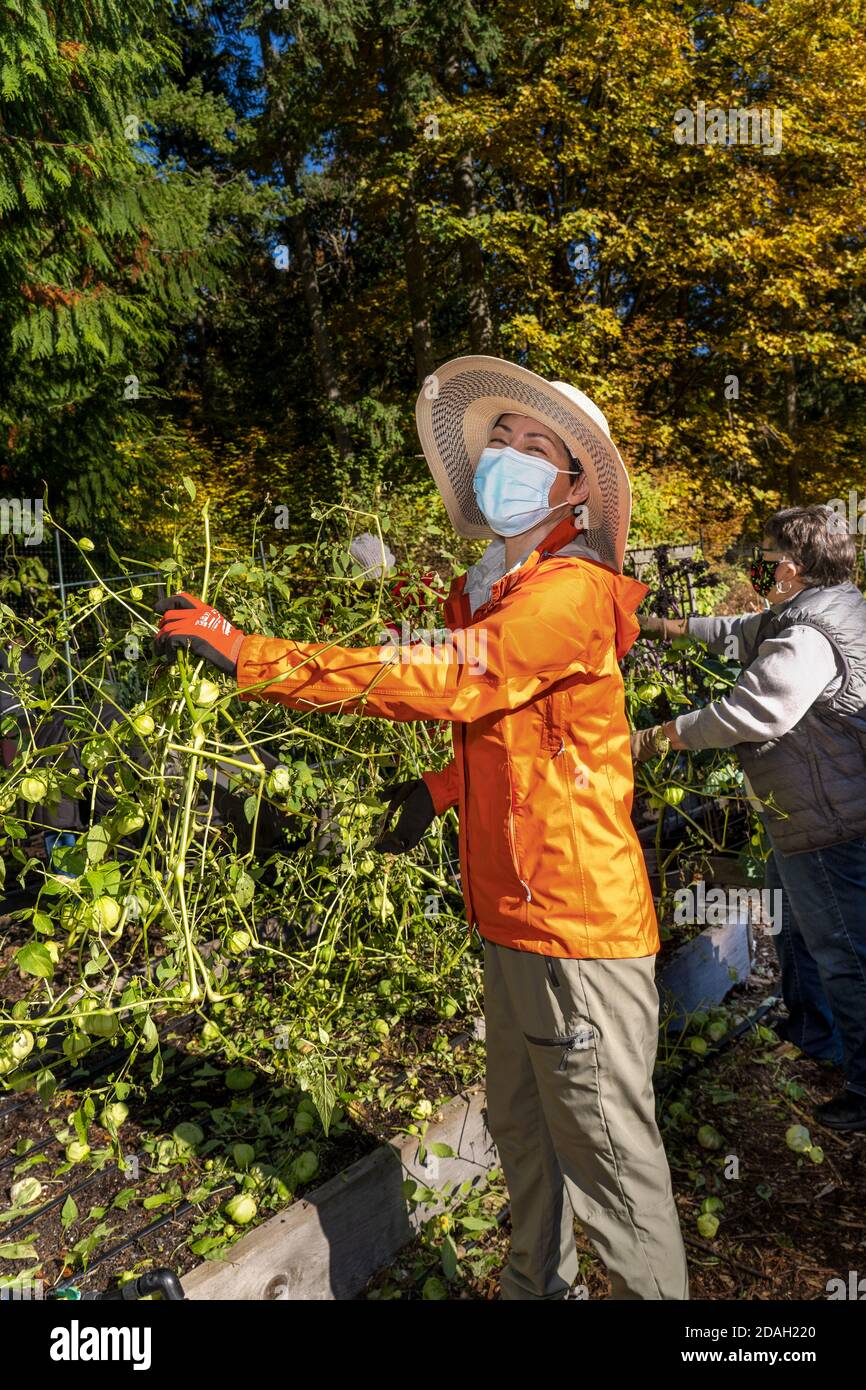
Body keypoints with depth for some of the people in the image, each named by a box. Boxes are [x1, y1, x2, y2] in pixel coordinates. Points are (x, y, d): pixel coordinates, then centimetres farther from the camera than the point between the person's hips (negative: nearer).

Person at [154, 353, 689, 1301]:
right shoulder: (497, 591, 12)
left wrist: (243, 653, -29)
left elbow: (442, 683, -29)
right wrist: (441, 788, 9)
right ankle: (534, 1284, 43)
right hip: (514, 921, 9)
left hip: (578, 932, -9)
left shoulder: (571, 589, -17)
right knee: (521, 1130, 23)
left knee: (606, 1152, 6)